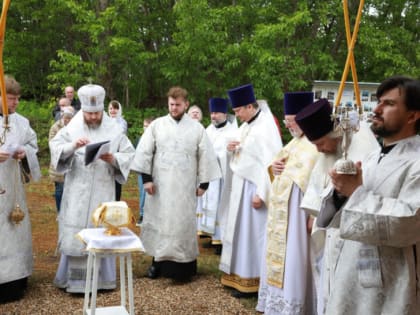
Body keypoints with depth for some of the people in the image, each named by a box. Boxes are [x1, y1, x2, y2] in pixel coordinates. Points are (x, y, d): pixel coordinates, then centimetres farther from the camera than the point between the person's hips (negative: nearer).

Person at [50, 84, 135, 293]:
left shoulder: (114, 130, 2)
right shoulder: (71, 128, 2)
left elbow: (129, 155, 1)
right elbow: (55, 147, -5)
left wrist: (113, 159, -18)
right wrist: (72, 146, -23)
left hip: (102, 191, 0)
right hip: (77, 191, 0)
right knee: (75, 233, 1)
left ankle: (101, 277, 18)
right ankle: (74, 279, 12)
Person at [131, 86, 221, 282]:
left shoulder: (197, 128, 2)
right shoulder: (157, 125, 1)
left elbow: (206, 157, 3)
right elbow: (144, 152, 0)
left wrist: (203, 183, -1)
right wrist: (146, 178, -6)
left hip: (185, 186, -1)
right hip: (160, 184, 1)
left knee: (183, 224, 1)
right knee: (158, 222, 6)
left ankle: (182, 264, 10)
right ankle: (158, 260, 19)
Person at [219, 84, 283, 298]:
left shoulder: (266, 127, -18)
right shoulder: (245, 126, 11)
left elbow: (270, 162, -22)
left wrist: (261, 193, -23)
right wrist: (232, 149, -3)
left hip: (253, 187, -9)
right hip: (240, 186, 9)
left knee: (251, 233, -2)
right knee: (239, 231, 14)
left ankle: (251, 281, 8)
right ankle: (239, 275, 25)